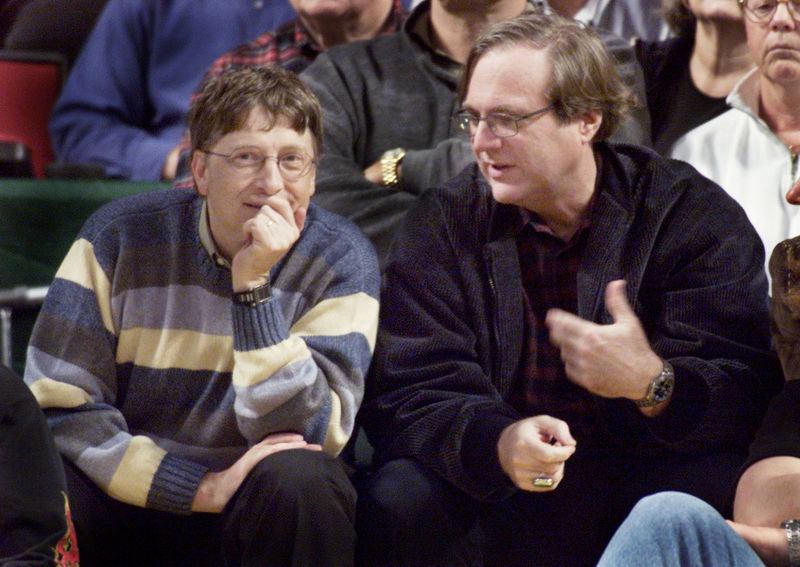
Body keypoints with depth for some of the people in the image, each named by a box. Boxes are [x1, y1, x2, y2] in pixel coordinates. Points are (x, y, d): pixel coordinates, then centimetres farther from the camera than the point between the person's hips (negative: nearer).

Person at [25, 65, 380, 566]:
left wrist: (253, 285, -23)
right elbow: (61, 407, -9)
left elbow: (304, 436, -14)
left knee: (301, 484, -34)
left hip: (259, 506, 0)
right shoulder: (120, 237, -4)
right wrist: (201, 488, -19)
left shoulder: (341, 260, -5)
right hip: (133, 490, 0)